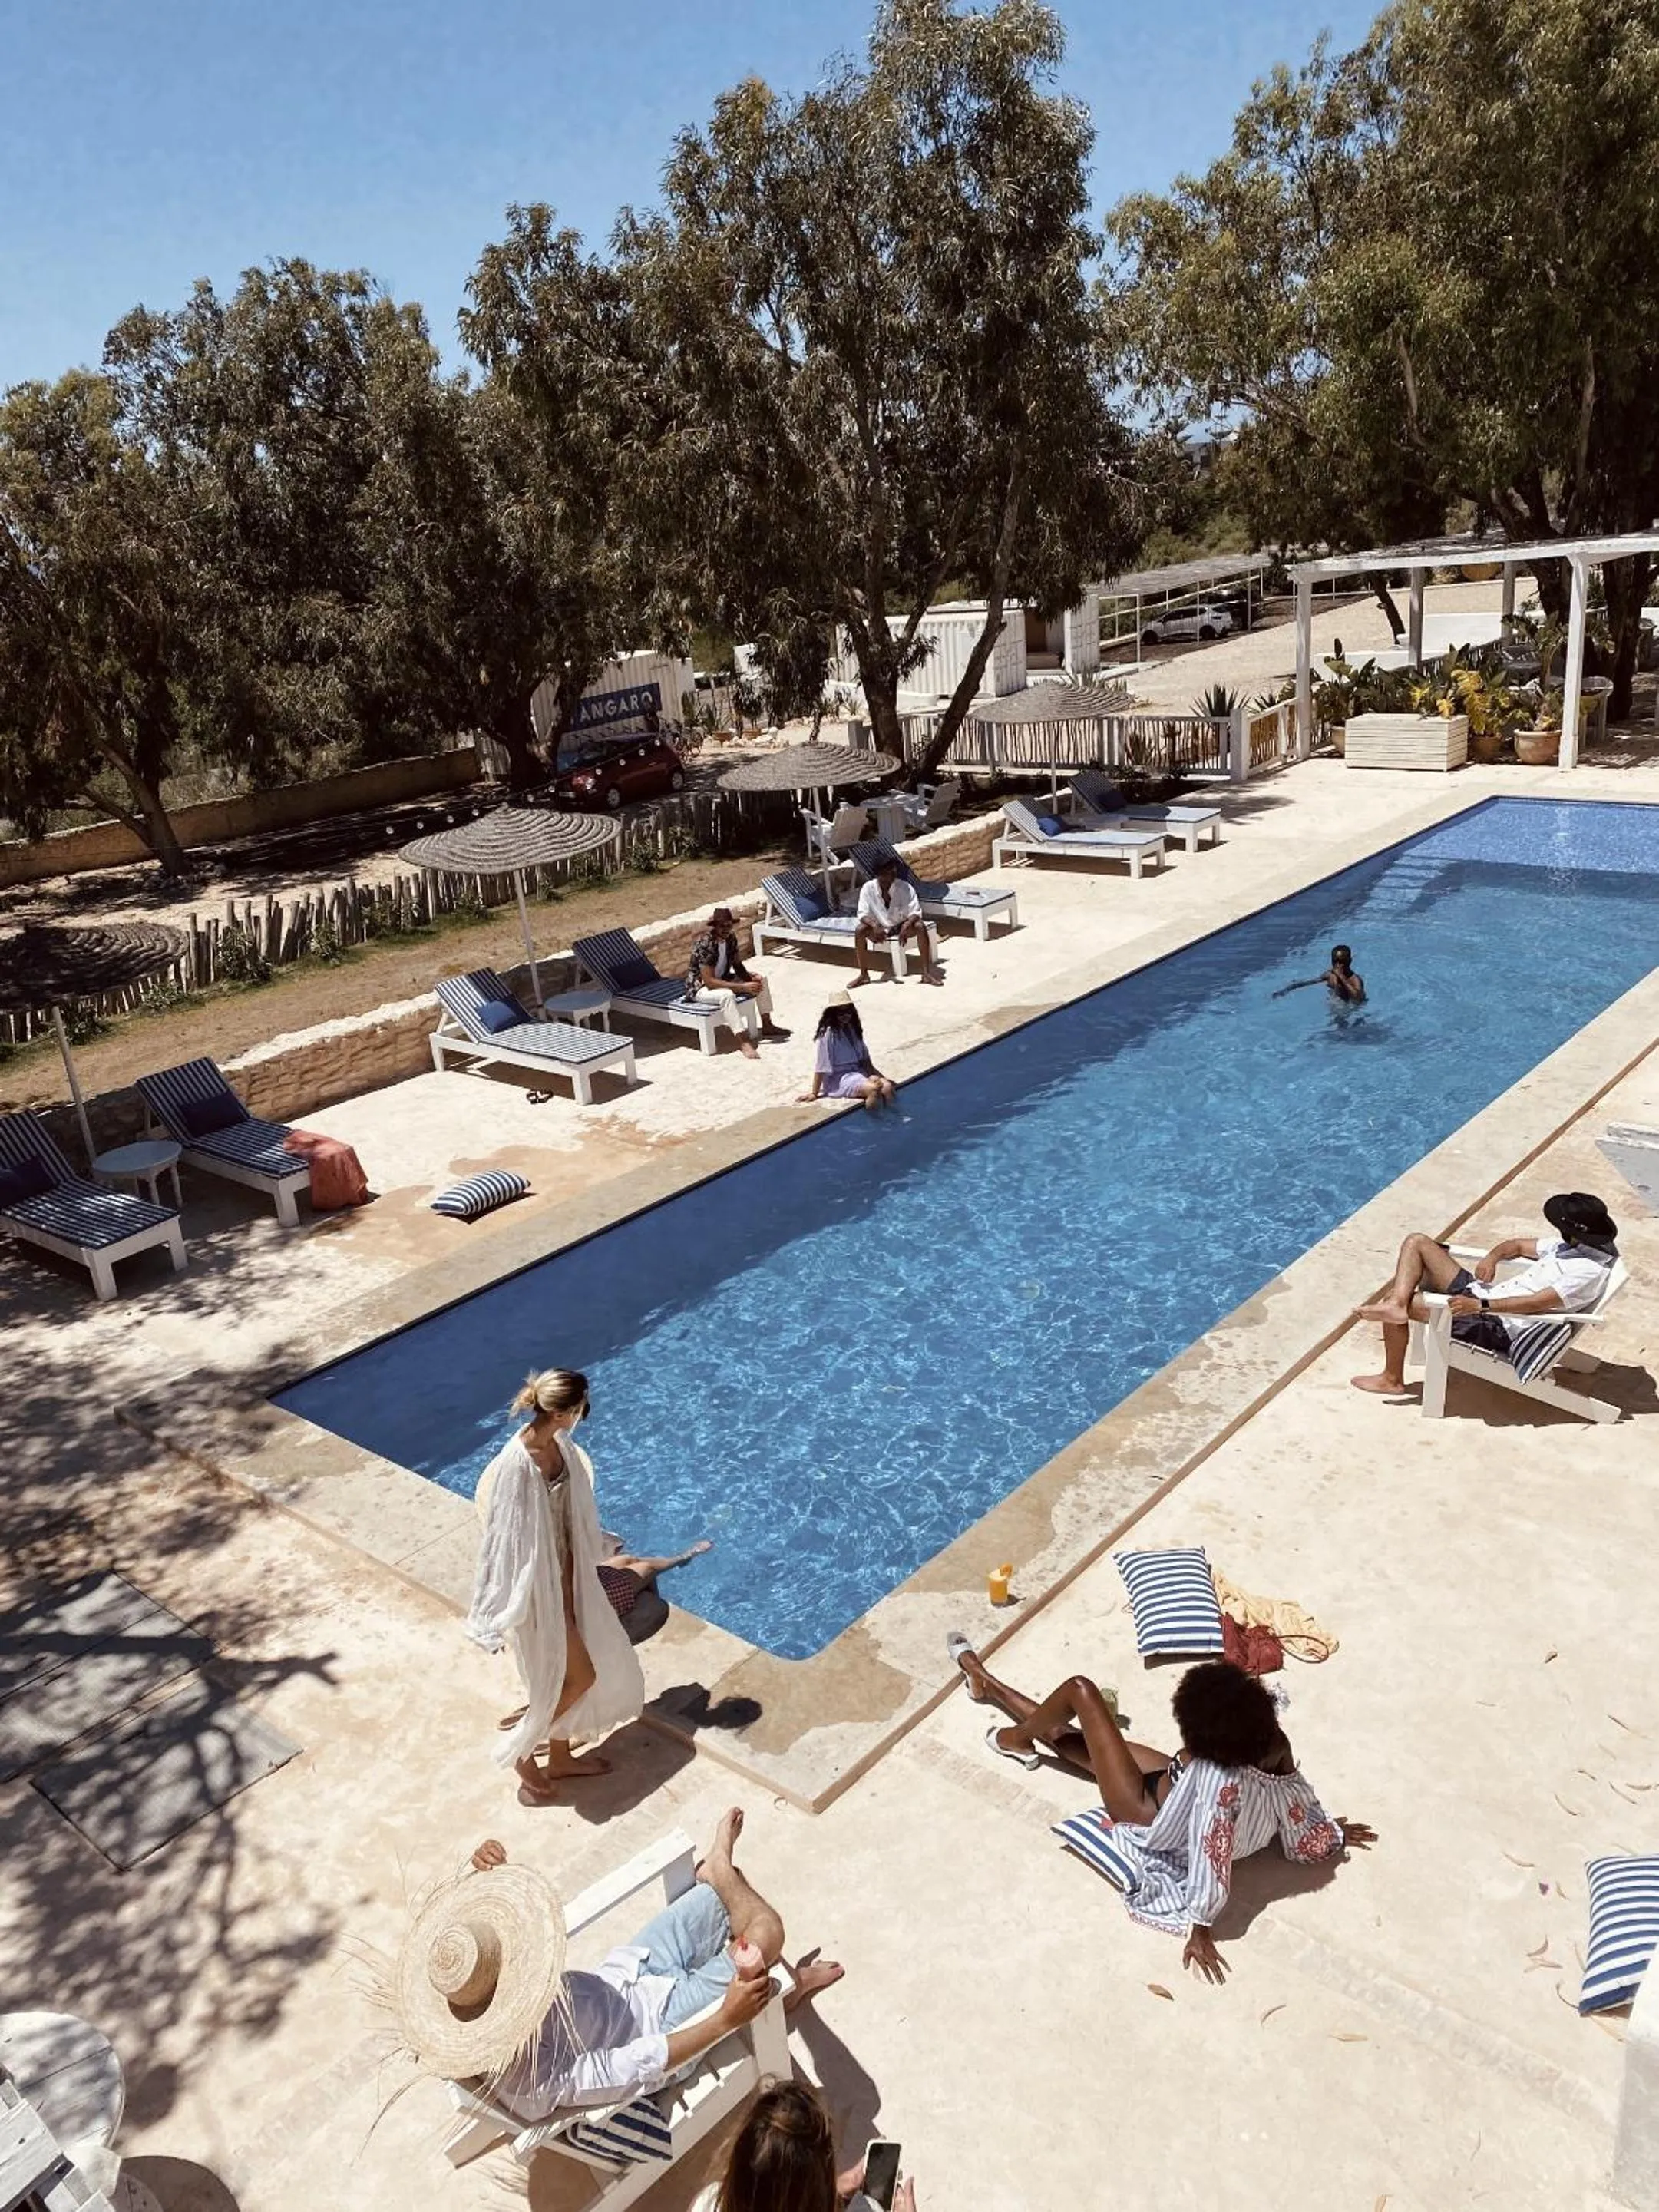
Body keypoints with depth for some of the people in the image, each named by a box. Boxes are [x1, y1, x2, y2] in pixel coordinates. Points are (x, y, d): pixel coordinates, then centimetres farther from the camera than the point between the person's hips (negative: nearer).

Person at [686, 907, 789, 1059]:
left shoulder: (730, 938, -5)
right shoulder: (705, 944, -29)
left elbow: (737, 965, 8)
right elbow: (709, 982, -33)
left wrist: (750, 979, -15)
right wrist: (743, 987, -34)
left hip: (722, 979, 9)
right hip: (700, 987, -9)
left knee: (761, 980, 1)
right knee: (727, 994, -39)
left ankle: (767, 1025, 6)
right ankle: (743, 1040, -37)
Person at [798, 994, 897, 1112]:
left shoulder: (853, 1029, 10)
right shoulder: (828, 1033, -13)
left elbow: (865, 1059, 19)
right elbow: (820, 1067, -12)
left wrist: (882, 1077, 16)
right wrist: (815, 1093, -9)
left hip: (858, 1071, 7)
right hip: (839, 1078, -7)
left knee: (887, 1087, -22)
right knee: (874, 1089, -32)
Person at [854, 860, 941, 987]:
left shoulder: (905, 888, -18)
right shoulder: (868, 889, -15)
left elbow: (915, 913, -18)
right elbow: (863, 914, -14)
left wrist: (907, 925, -40)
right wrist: (875, 925, -36)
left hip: (902, 926, -1)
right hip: (880, 927, 1)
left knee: (920, 927, -30)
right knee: (859, 931, -27)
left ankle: (926, 973, -28)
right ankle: (863, 974, -16)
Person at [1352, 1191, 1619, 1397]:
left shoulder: (1589, 1271, -17)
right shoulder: (1570, 1245, 12)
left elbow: (1535, 1303, -26)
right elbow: (1518, 1245, 24)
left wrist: (1481, 1306, -34)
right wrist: (1493, 1257, 1)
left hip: (1494, 1325, -10)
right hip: (1479, 1293, 10)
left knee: (1399, 1300, -16)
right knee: (1417, 1243, 1)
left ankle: (1392, 1379, -1)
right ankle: (1396, 1304, -22)